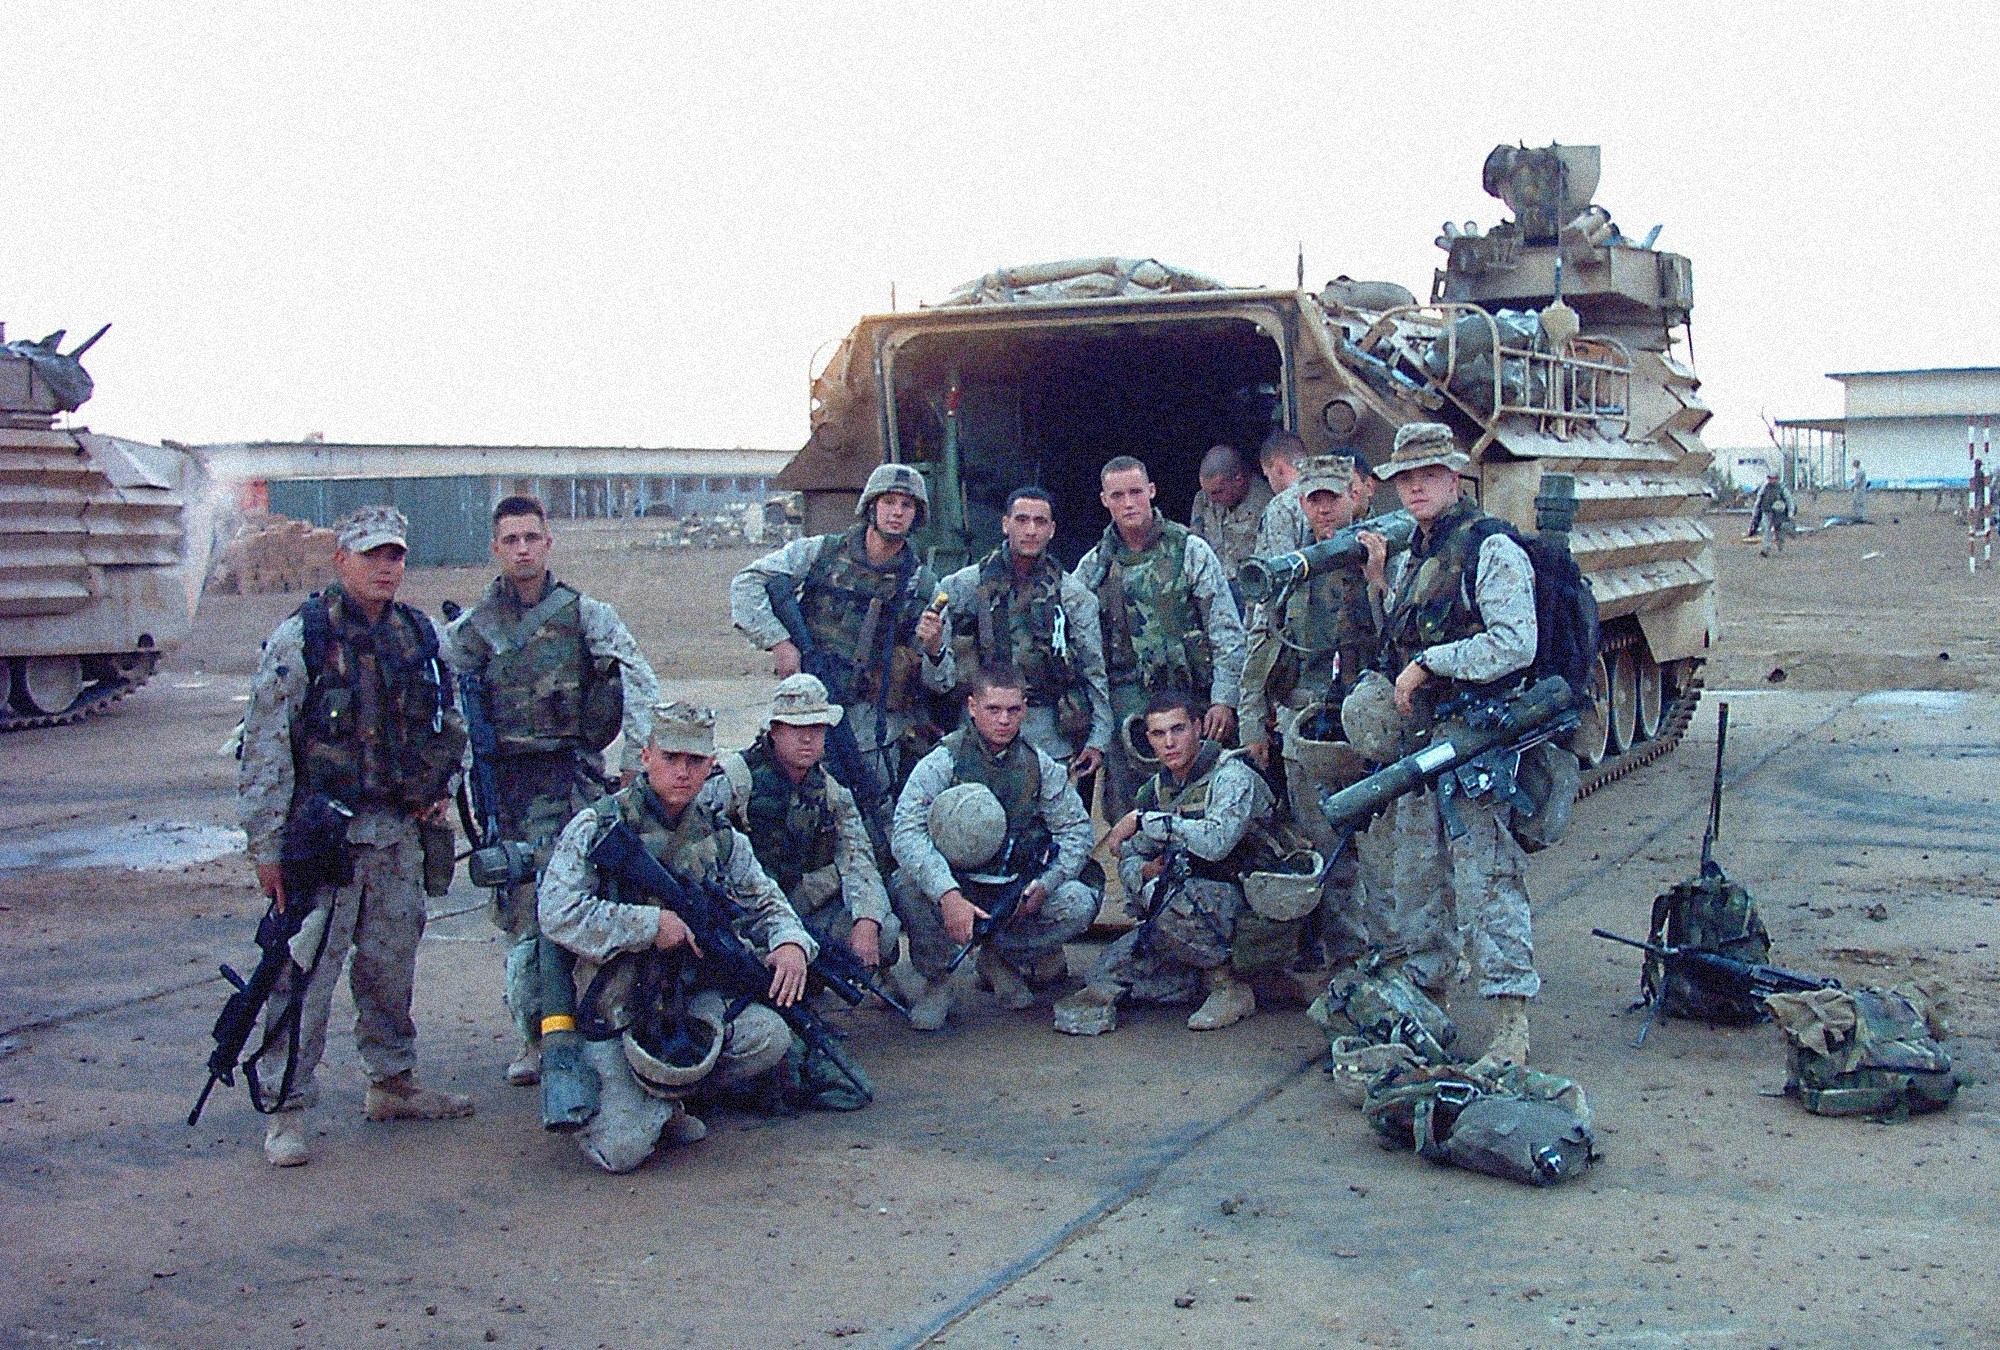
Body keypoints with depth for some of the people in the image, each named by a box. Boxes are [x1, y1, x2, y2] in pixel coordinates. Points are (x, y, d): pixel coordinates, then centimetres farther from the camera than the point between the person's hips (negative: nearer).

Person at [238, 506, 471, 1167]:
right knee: (304, 972, -4)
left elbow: (449, 722, 22)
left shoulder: (421, 635, 9)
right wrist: (268, 844, -12)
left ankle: (393, 1083, 29)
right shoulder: (301, 637, -8)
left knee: (391, 964, 15)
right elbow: (264, 745, -9)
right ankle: (289, 1111, 3)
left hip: (398, 831, 6)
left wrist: (439, 787, 7)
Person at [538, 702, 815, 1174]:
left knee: (769, 1037, -23)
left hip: (690, 996, 5)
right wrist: (652, 923, -20)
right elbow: (559, 916, -19)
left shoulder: (719, 835, 7)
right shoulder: (596, 827, -9)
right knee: (622, 1149, -22)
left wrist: (792, 942, -7)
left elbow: (764, 900, 16)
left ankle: (664, 1094, 3)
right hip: (611, 1016, -5)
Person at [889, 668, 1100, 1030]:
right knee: (908, 886, -35)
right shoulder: (942, 762, -12)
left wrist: (1046, 884, -14)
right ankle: (933, 980, -7)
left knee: (1080, 904, -21)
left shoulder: (1039, 765, 1)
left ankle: (1001, 957, 7)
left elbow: (1078, 827, 4)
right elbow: (907, 833, -24)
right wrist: (948, 894, -39)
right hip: (953, 887, -3)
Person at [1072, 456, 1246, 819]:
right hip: (1125, 707, 3)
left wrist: (1224, 701, -9)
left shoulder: (1190, 550, 1)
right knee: (1123, 820, 3)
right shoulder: (1094, 565, 9)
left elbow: (1227, 631, -1)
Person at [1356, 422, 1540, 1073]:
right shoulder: (1411, 556, 17)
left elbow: (1515, 645, -20)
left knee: (1486, 883, -9)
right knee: (1415, 878, 15)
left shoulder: (1492, 551, -9)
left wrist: (1427, 666, -16)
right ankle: (1429, 1001, 29)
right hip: (1417, 739, 9)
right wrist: (1380, 581, 13)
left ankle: (1511, 1030, -7)